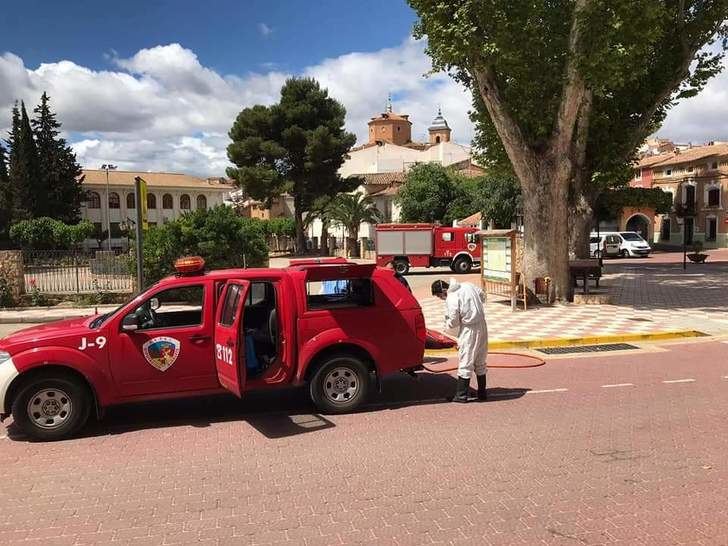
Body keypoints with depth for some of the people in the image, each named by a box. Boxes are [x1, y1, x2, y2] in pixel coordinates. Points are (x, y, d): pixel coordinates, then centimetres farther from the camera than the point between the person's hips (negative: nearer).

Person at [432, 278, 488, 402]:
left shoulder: (451, 299, -18)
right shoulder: (467, 285, 4)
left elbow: (453, 322, -14)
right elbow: (482, 295, 19)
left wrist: (447, 324, 7)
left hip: (469, 331, -8)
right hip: (482, 326, 8)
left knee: (465, 362, 1)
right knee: (480, 362, 16)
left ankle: (461, 395, 6)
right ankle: (482, 393, 23)